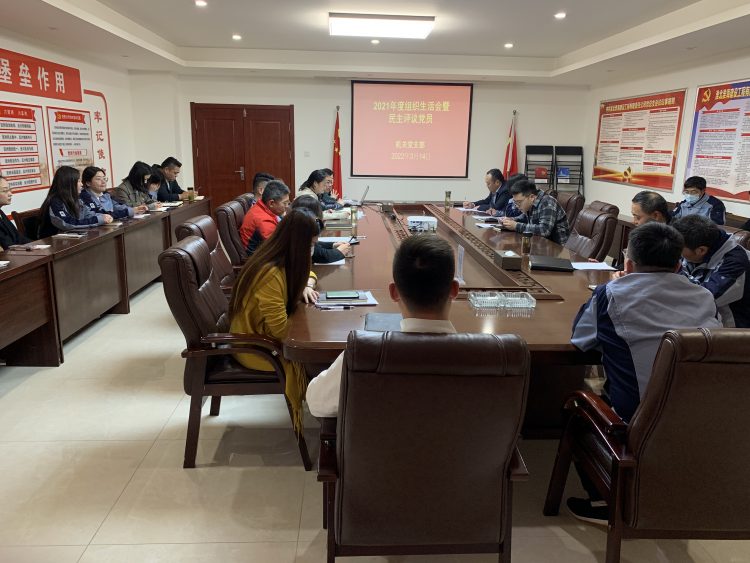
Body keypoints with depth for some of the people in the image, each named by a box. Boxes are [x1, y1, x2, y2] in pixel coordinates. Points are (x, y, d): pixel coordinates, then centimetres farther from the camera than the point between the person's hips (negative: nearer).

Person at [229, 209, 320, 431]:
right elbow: (280, 329, -29)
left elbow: (306, 274, 17)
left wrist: (307, 286, -5)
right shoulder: (271, 274, -31)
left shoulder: (279, 261, -4)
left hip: (262, 334, 8)